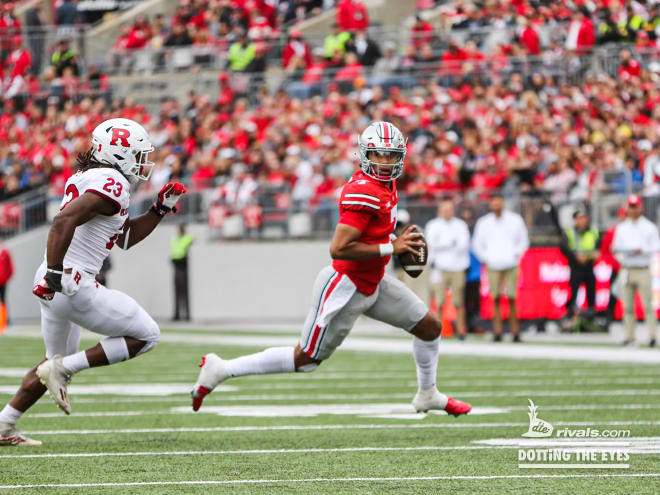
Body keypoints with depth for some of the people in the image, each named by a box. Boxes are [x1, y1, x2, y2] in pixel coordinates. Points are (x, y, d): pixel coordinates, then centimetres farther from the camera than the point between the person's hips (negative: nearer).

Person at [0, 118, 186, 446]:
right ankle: (63, 370, -4)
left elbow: (125, 237, 25)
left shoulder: (87, 177, 18)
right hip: (73, 285, -10)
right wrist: (55, 272, -28)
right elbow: (64, 221, -27)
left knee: (58, 360, 28)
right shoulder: (112, 185, -14)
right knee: (146, 336, 1)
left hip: (55, 285, 10)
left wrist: (161, 208, 19)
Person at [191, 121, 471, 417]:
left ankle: (427, 395, 36)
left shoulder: (386, 184, 5)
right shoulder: (366, 193, -26)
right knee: (306, 359, 1)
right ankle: (220, 370, 9)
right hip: (346, 289, -9)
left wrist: (395, 240, 7)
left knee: (430, 327, 14)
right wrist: (391, 248, -24)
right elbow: (338, 249, -30)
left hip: (372, 284, 9)